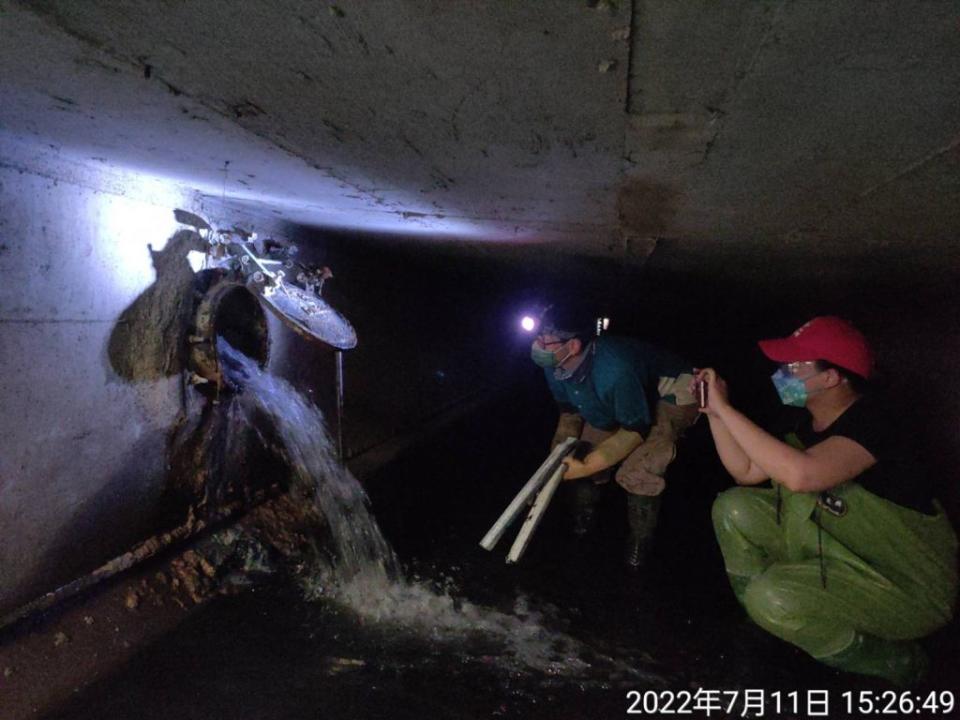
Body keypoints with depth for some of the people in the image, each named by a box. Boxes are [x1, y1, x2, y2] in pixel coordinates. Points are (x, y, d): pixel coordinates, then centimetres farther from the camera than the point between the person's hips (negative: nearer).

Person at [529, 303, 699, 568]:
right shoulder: (553, 366, -21)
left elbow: (636, 430, -30)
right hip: (614, 406, 7)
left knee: (638, 471, -24)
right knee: (582, 453, 1)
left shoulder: (614, 371, -43)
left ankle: (640, 540, 3)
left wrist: (586, 467, -32)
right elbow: (569, 410, -2)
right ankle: (584, 515, 30)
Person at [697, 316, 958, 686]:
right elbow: (746, 471, 3)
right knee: (734, 508, -3)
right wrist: (714, 411, -7)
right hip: (845, 551, 8)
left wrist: (725, 408, -38)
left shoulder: (872, 423, -28)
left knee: (772, 598, -27)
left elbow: (799, 474, -46)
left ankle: (892, 659, -1)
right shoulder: (811, 422, -2)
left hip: (908, 585, -8)